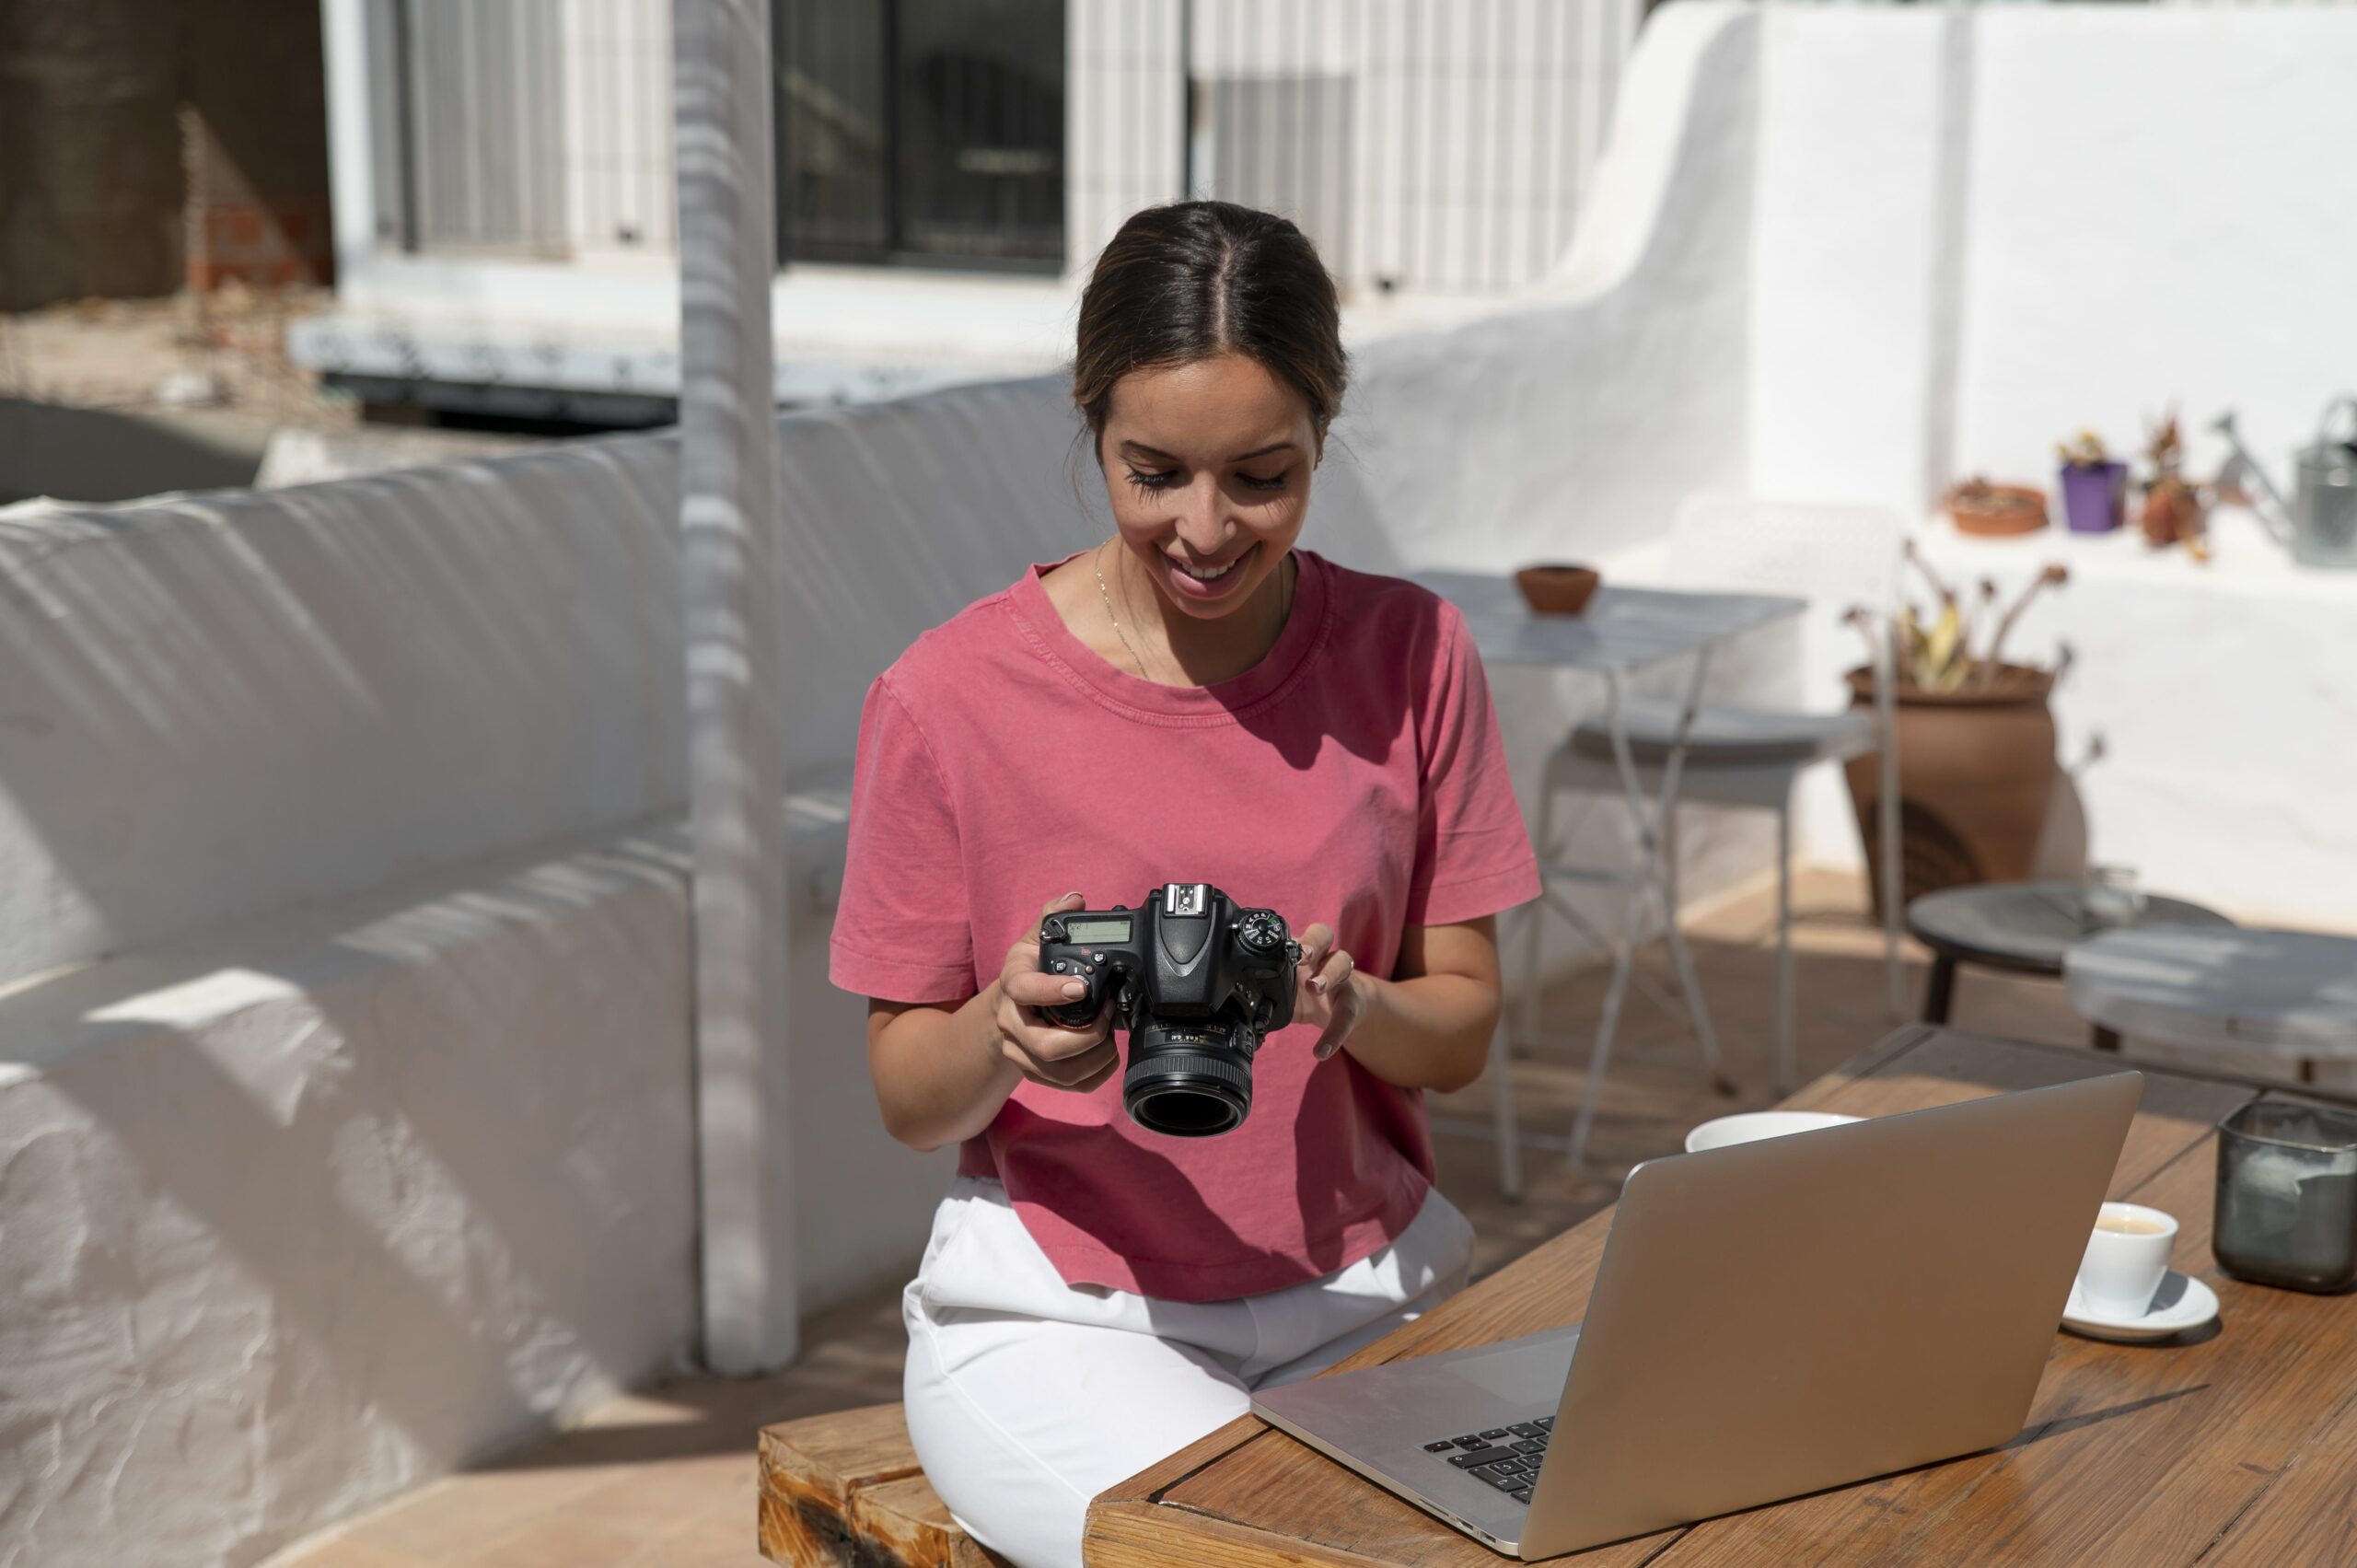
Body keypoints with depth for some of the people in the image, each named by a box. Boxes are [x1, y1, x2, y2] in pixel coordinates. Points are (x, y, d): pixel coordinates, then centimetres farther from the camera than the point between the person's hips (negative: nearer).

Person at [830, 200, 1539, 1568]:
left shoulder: (1410, 654, -1)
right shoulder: (950, 698, -9)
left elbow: (1464, 1031, 3)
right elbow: (909, 1101, -2)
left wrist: (1357, 1009, -19)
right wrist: (1006, 1035, -24)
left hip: (1366, 1286, 3)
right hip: (1064, 1310, -3)